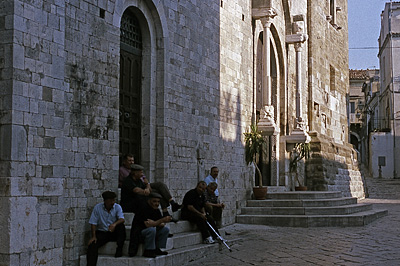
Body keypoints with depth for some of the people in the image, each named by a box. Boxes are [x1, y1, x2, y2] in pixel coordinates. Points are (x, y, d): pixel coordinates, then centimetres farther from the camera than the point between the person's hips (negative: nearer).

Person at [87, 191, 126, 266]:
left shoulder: (117, 207, -2)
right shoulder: (97, 207, -3)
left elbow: (122, 219, -18)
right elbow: (93, 223, -3)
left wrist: (114, 224, -40)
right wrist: (93, 236, -14)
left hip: (114, 233, 0)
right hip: (102, 232, 0)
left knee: (121, 226, -30)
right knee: (93, 244, -26)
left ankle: (119, 249, -22)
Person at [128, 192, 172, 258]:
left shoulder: (156, 210, 6)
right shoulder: (144, 208, -20)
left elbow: (162, 224, 0)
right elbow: (148, 225, -30)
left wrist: (154, 223, -22)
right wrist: (163, 220, -31)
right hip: (137, 233, -8)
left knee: (165, 229, -3)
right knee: (151, 230, -34)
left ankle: (157, 249, -1)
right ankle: (148, 251, -21)